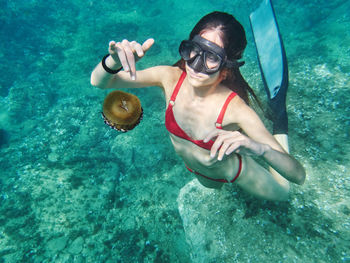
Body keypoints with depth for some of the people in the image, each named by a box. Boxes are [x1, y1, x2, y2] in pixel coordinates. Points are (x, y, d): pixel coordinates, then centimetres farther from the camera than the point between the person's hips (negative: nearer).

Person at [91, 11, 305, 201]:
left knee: (281, 193, 30)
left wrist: (260, 149, -58)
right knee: (211, 185, 41)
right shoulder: (171, 77, -29)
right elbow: (99, 82, -25)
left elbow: (299, 176, -36)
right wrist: (114, 61, -48)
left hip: (232, 173, -2)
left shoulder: (234, 108, -39)